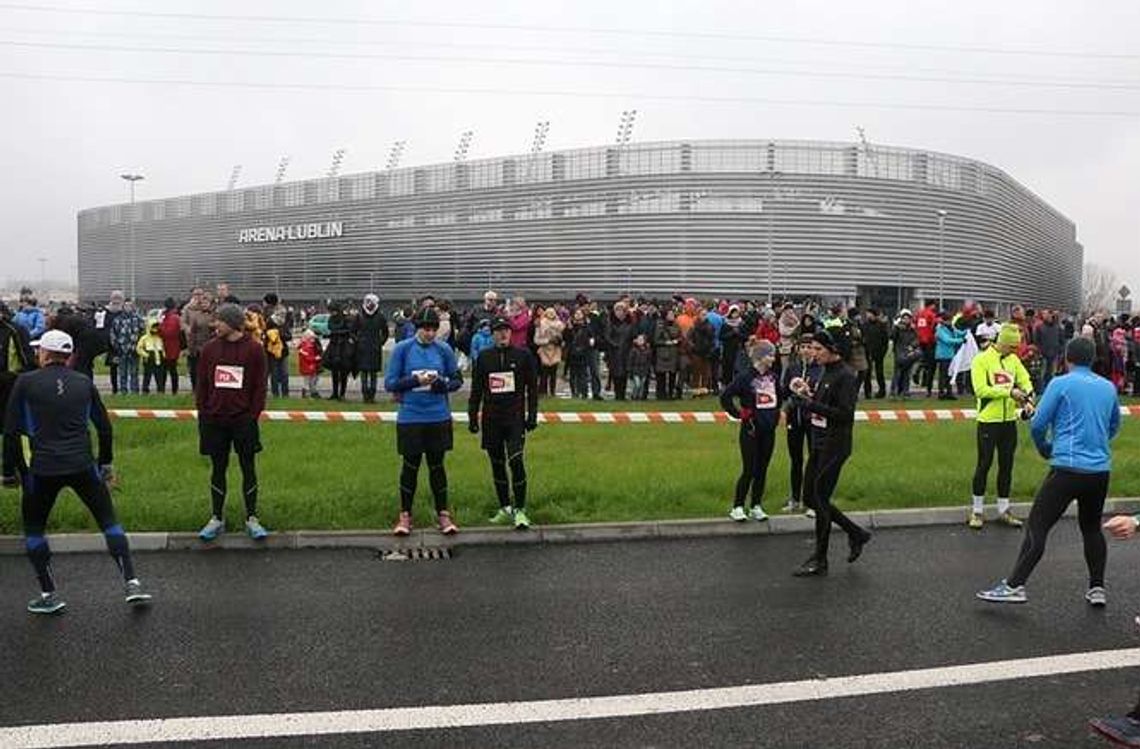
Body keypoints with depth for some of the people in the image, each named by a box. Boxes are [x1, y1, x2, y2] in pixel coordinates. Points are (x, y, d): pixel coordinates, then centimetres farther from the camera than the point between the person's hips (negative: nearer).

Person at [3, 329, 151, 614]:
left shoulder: (26, 382, 1)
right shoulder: (84, 383, 8)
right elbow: (104, 426, 12)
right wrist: (105, 463, 23)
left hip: (43, 469, -2)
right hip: (83, 466, 2)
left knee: (33, 527, 18)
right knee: (108, 520, 11)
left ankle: (49, 594, 18)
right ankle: (132, 584, 3)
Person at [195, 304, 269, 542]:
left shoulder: (254, 349, -4)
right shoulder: (209, 349, 4)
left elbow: (260, 386, -2)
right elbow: (201, 384, 9)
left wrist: (254, 414, -7)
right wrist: (202, 412, 2)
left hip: (243, 420, -2)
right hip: (214, 421, 3)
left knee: (249, 468, 5)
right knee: (218, 469, 10)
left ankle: (251, 519, 15)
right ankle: (217, 518, 20)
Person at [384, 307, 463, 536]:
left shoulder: (444, 349, 1)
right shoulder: (402, 349, -3)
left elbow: (457, 379, 9)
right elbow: (390, 383, -4)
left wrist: (444, 384, -13)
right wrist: (415, 381, -18)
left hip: (438, 417, 1)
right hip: (410, 418, -1)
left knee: (437, 465, 9)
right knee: (410, 466, 7)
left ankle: (443, 514, 18)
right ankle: (405, 515, 20)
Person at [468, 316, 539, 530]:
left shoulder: (523, 356, 1)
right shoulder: (484, 357, 5)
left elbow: (532, 389, 4)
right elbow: (476, 390, 10)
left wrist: (532, 417, 0)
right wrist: (472, 418, 6)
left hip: (515, 418, -3)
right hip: (491, 419, 3)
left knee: (516, 462, -14)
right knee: (497, 465, 9)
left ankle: (520, 510, -4)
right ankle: (505, 508, 21)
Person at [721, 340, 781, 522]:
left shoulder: (774, 377, 6)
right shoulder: (745, 378, -12)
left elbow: (779, 397, 25)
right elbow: (725, 397, -13)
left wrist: (776, 413, 14)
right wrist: (739, 414, -11)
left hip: (769, 431, 6)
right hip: (751, 430, -5)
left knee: (762, 469, 10)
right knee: (749, 470, -4)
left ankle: (756, 506, 19)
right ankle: (737, 507, 6)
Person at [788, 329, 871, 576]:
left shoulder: (846, 377, -15)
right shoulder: (826, 372, 12)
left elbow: (844, 414, -22)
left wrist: (810, 403, -23)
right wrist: (808, 393, 0)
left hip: (834, 447, -9)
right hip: (819, 444, 9)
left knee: (820, 500, -4)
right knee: (811, 498, 12)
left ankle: (819, 561, 8)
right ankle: (856, 534, 27)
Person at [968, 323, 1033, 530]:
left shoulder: (1014, 360, 8)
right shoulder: (981, 360, -10)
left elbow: (1025, 379, 13)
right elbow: (981, 389, -19)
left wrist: (1027, 392, -10)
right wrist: (1009, 392, -22)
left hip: (1009, 420, 6)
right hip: (988, 420, -6)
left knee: (1006, 466, 11)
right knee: (984, 465, 1)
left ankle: (1003, 510, 22)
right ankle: (977, 511, 13)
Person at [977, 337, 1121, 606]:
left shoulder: (1060, 384, -5)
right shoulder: (1108, 387, 11)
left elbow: (1037, 425, -5)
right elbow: (1114, 427, 24)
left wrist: (1046, 450, 12)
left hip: (1068, 467, -6)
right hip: (1100, 470, 6)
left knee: (1037, 526, -5)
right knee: (1092, 528, 21)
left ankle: (1015, 586, -9)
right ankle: (1097, 589, 24)